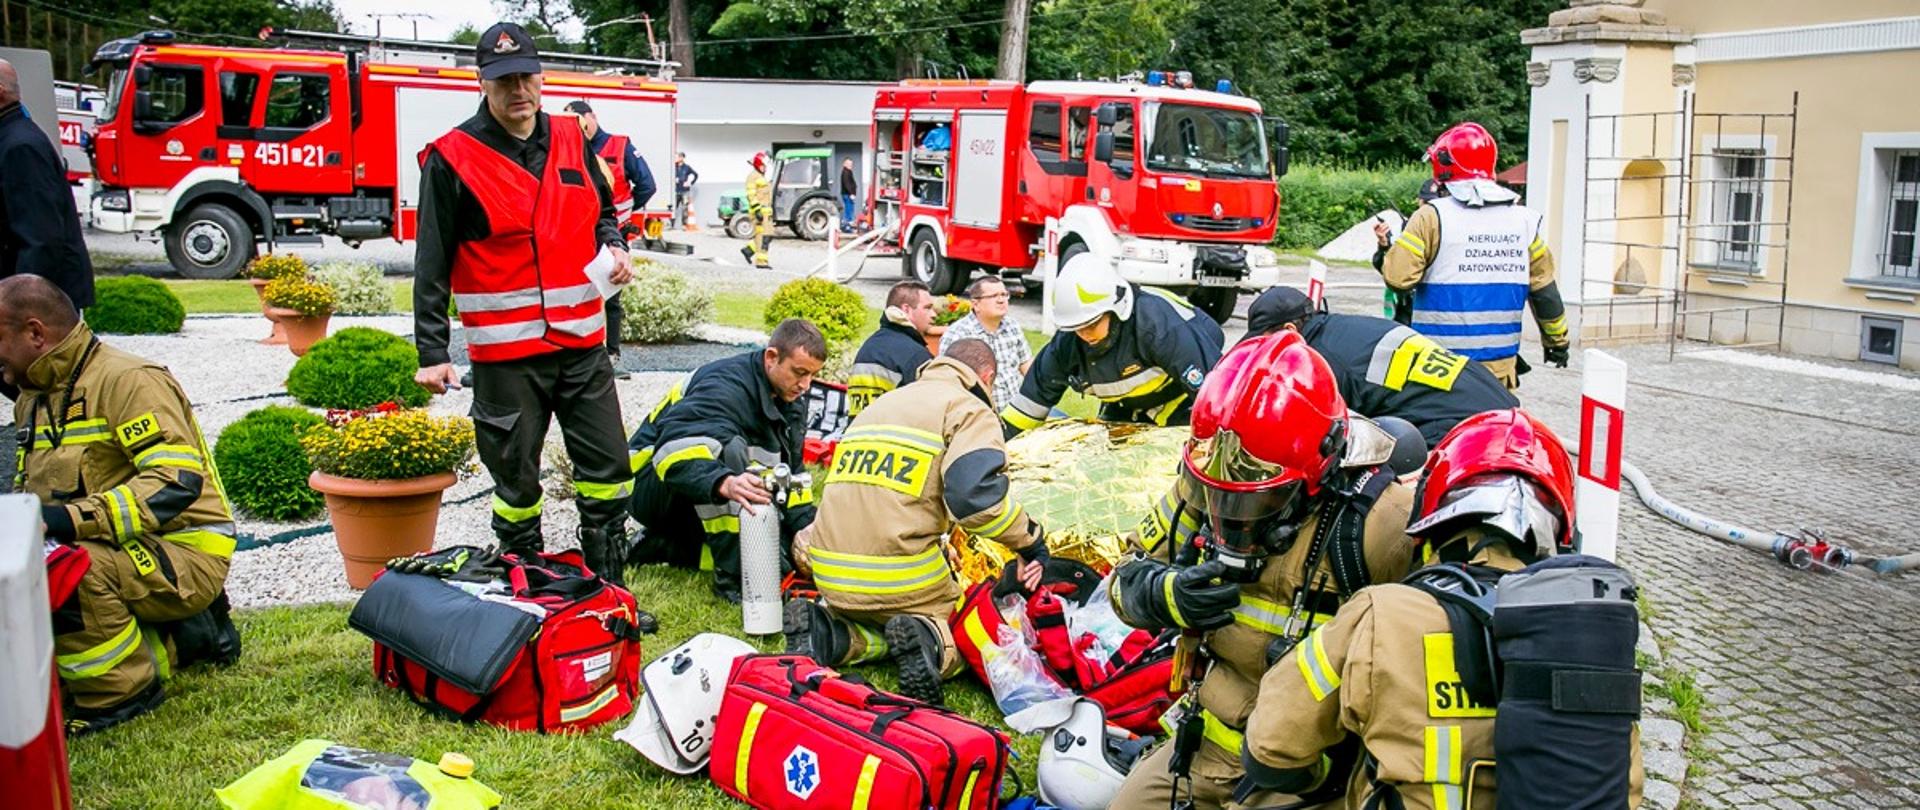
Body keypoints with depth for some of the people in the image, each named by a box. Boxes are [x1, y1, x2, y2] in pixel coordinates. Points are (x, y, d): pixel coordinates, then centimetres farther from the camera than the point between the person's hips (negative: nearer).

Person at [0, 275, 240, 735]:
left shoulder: (126, 380, -16)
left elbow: (178, 482, -28)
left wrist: (74, 518, -35)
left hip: (184, 556, -10)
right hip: (120, 556, 10)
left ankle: (124, 692, -12)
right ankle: (182, 636, 15)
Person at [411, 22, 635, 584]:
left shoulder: (571, 139, 8)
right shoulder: (452, 158, -6)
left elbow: (602, 211, 24)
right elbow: (432, 266, -5)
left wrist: (614, 247, 2)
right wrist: (432, 353, -9)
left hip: (582, 342, 4)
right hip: (505, 352, -4)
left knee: (607, 466, 6)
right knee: (516, 478, 7)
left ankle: (607, 586, 18)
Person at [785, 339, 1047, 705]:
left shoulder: (880, 404, 25)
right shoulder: (969, 410, 0)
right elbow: (975, 494, -19)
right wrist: (1030, 541, -5)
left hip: (830, 575, 6)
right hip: (902, 578, -6)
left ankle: (828, 632, -2)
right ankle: (928, 640, -20)